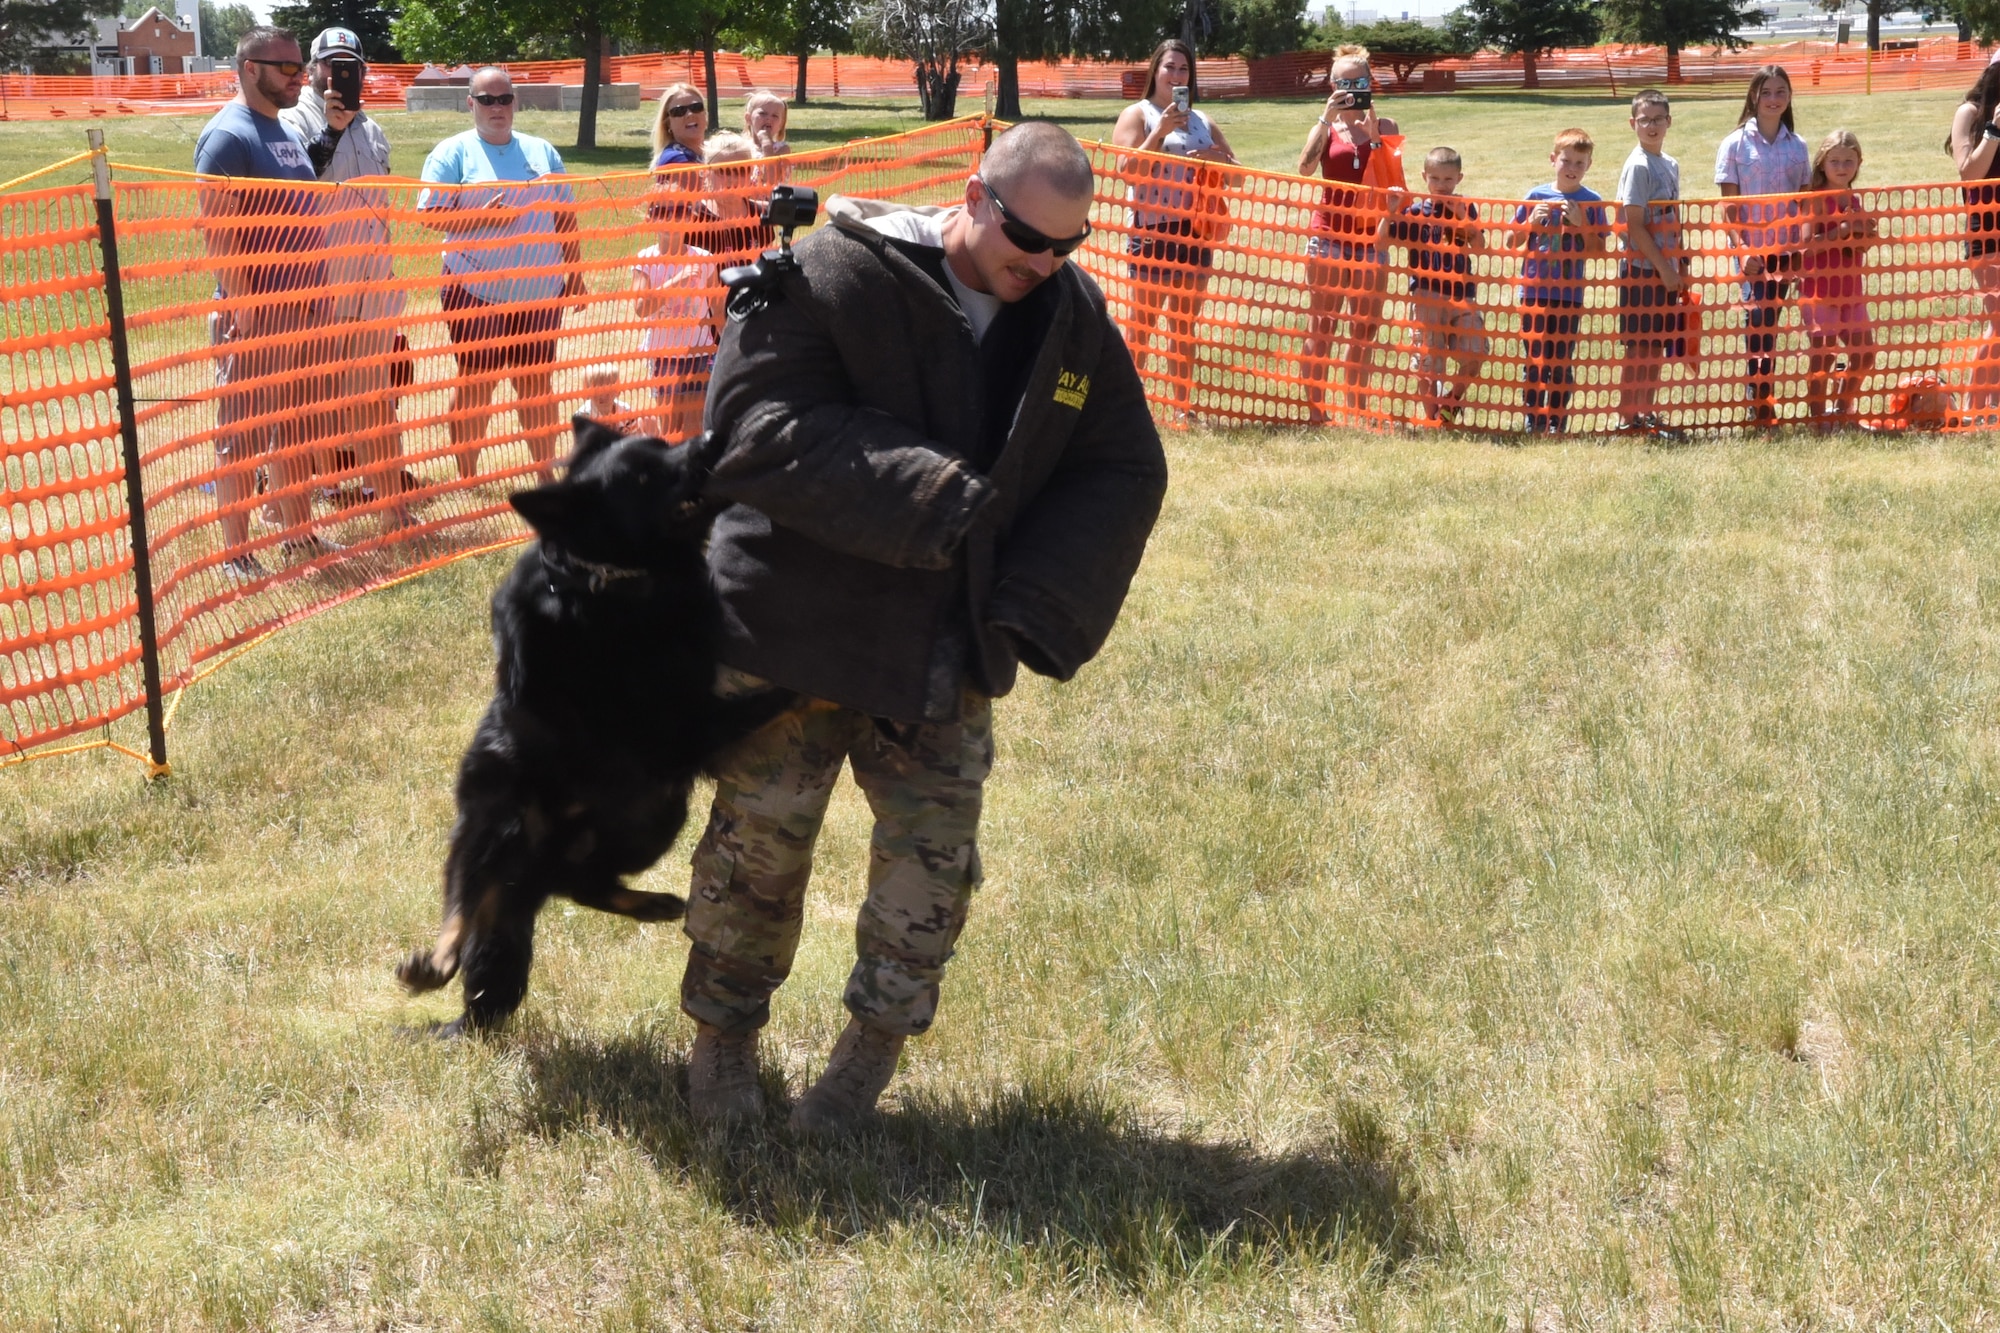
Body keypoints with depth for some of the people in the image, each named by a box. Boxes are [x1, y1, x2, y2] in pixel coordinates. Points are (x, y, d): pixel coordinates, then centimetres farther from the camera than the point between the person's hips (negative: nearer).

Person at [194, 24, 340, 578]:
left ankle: (298, 533, 27)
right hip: (254, 312, -9)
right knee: (242, 433, -1)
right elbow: (217, 228, -19)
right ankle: (235, 551, 6)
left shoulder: (287, 133, 14)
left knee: (300, 427, 16)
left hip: (301, 306, 9)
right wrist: (242, 304, -23)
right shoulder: (229, 135, -14)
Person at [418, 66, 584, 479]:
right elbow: (429, 214, -9)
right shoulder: (453, 153, -1)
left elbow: (565, 217, 16)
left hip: (539, 291, 4)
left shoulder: (542, 151, 13)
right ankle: (466, 479, 8)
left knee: (536, 383, 10)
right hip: (476, 291, -4)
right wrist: (480, 218, -22)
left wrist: (575, 272, 11)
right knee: (475, 383, 0)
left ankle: (547, 472, 19)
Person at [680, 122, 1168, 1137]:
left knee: (934, 848, 3)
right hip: (798, 628, -4)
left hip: (949, 652, 4)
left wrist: (1032, 605, -6)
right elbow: (757, 428, -22)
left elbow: (1123, 473, 7)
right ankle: (724, 1033, 25)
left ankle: (874, 1043, 22)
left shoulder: (1075, 318, 1)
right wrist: (923, 498, -27)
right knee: (760, 835, 4)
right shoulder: (835, 276, -15)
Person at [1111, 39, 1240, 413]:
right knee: (1142, 325, 0)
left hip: (1195, 232, 5)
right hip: (1152, 231, -5)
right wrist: (1161, 130, -19)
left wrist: (1218, 158, -6)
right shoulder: (1137, 115, 0)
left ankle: (1183, 407, 15)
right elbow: (1127, 171, -13)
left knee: (1185, 327, 10)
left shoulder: (1202, 121, 15)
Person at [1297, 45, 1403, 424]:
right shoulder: (1326, 128, 4)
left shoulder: (1385, 126, 7)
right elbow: (1306, 168, -15)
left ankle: (1356, 413, 16)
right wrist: (1327, 118, -15)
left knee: (1365, 332, 7)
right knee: (1321, 328, -1)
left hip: (1370, 240, 2)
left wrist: (1374, 135, -12)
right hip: (1329, 238, -2)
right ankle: (1315, 412, 1)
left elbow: (1395, 181, -6)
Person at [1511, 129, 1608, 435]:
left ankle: (1557, 420, 8)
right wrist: (1531, 222, -10)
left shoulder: (1591, 203, -1)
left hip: (1569, 293, -2)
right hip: (1534, 290, 2)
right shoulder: (1536, 197, 3)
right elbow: (1514, 242, 8)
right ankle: (1533, 417, 12)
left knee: (1561, 358, 1)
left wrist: (1581, 223, -16)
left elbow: (1599, 251, -4)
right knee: (1533, 356, 5)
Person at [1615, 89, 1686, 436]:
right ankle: (1627, 417, 4)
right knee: (1638, 345, -2)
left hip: (1665, 269, 7)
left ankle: (1648, 412, 19)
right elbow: (1635, 227, -16)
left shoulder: (1671, 165, 11)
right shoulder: (1638, 166, -12)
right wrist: (1664, 269, -17)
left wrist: (1679, 269, 12)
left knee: (1658, 345, 11)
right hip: (1642, 268, -7)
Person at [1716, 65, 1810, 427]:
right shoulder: (1737, 143, -2)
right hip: (1751, 248, -3)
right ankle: (1757, 405, -10)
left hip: (1786, 248, 3)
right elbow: (1729, 204, -4)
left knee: (1771, 323, 7)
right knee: (1757, 321, -11)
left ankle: (1764, 401, 12)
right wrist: (1740, 250, -13)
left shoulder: (1796, 146, 8)